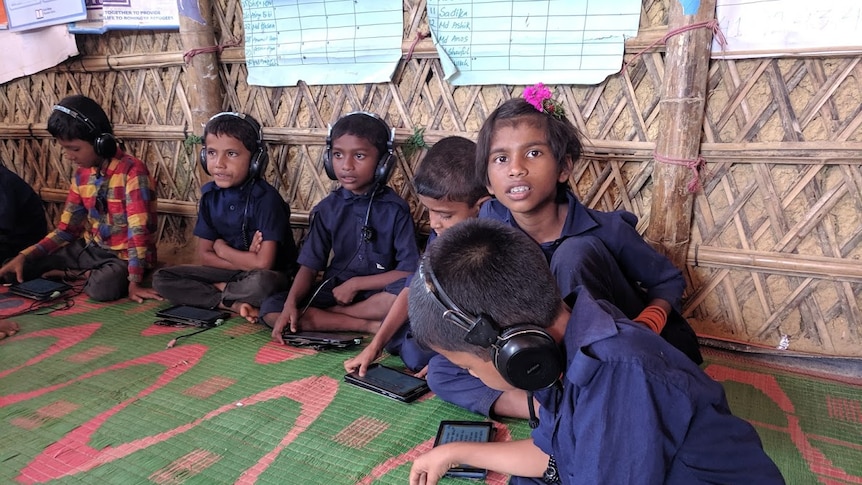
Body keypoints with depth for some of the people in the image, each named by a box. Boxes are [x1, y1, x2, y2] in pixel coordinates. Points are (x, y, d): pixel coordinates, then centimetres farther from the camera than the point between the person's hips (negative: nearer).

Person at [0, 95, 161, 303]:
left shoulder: (132, 171, -21)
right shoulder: (81, 173, 3)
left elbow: (139, 231, -26)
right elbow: (66, 228, 8)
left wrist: (134, 282, -30)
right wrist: (24, 255, -5)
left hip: (124, 256, -7)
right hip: (90, 248, 7)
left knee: (104, 287, -37)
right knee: (23, 267, 2)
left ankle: (81, 274, -5)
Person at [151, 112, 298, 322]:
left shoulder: (266, 198, -20)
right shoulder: (210, 195, -2)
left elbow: (263, 263, -25)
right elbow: (204, 255, 1)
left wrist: (222, 248, -9)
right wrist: (245, 260, -14)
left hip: (271, 275, -6)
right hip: (230, 272, 6)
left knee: (261, 283, -41)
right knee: (162, 278, -8)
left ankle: (216, 289, -10)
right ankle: (234, 304, -17)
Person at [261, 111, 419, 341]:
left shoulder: (395, 208, -8)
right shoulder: (326, 209, 0)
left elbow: (409, 271, -12)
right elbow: (309, 266, -2)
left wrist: (355, 283, -13)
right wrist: (290, 304, -20)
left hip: (377, 295, -3)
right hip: (334, 292, 3)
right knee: (271, 309, -18)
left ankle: (322, 316, -16)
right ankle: (369, 326, -19)